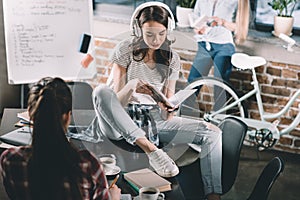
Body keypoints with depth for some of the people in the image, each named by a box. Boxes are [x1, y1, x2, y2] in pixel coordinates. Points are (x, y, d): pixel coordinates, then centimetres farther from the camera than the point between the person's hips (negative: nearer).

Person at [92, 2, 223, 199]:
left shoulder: (172, 58, 2)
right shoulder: (126, 49, -7)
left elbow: (166, 116, 2)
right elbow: (117, 101, -11)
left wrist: (169, 109, -23)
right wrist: (130, 87, -33)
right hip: (121, 123, -3)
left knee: (212, 133, -15)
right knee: (101, 91, -36)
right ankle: (150, 149, -40)